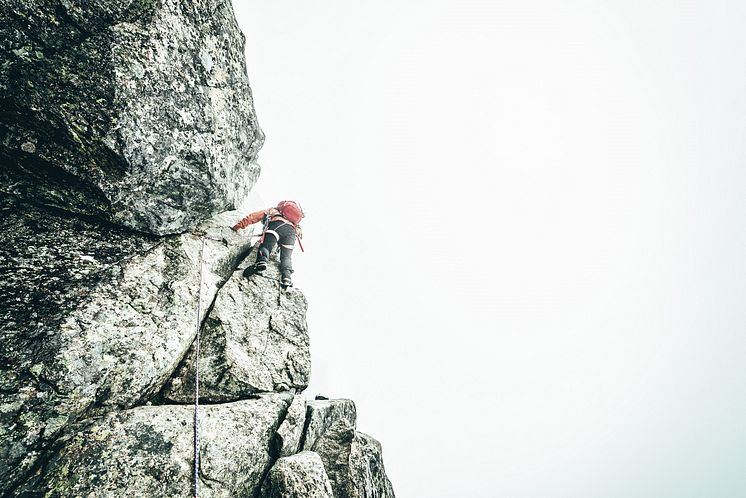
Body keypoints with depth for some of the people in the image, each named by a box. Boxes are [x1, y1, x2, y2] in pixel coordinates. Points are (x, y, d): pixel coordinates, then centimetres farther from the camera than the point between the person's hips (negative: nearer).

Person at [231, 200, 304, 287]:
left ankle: (261, 262, -47)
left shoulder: (271, 210, 37)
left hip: (276, 224, -3)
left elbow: (252, 217, 32)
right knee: (286, 256, 2)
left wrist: (237, 227, 36)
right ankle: (286, 276, -25)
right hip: (292, 230, 3)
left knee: (265, 246, -14)